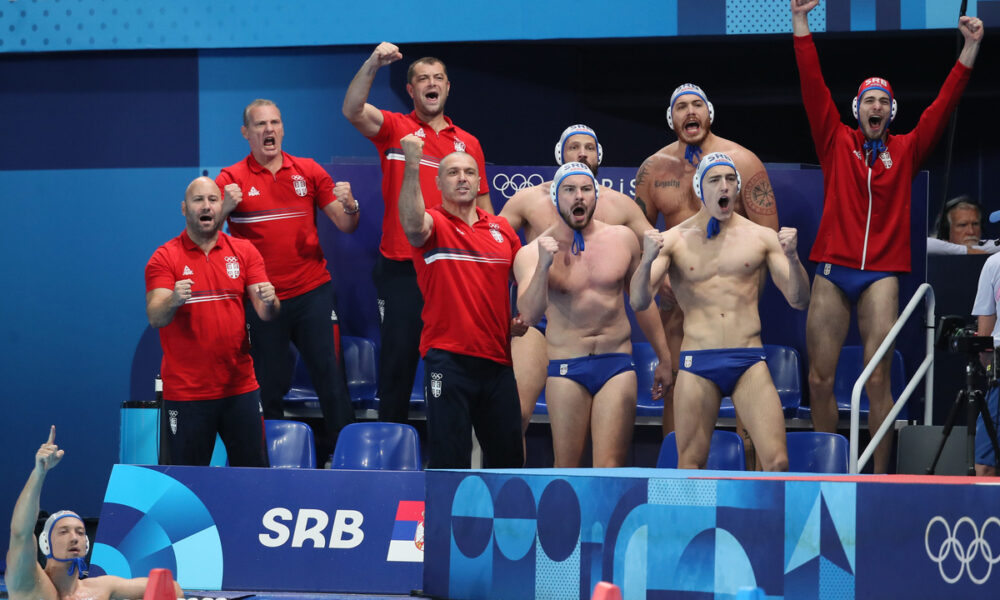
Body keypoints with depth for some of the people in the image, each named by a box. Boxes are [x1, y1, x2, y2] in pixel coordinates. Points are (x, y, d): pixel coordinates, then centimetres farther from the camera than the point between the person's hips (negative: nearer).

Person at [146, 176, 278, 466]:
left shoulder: (244, 252, 8)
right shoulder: (165, 257, -1)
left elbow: (265, 313, 2)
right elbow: (155, 318, -12)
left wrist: (270, 303, -22)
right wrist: (173, 302, -34)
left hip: (240, 388, 3)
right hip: (186, 394, -2)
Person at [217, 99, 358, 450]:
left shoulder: (308, 171, 9)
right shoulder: (231, 180, 2)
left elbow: (346, 225, 10)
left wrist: (348, 206, -12)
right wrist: (225, 207, -24)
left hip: (312, 292, 2)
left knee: (331, 376, -2)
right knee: (269, 386, 1)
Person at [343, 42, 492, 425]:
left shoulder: (468, 143, 13)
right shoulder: (395, 128, 3)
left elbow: (483, 206, 16)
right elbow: (352, 110, -17)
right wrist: (373, 64, -30)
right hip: (401, 266, -3)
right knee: (398, 358, 0)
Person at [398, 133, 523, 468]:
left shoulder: (501, 229, 14)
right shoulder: (434, 224, -1)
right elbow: (412, 223, -26)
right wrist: (412, 166, -38)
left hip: (497, 360, 5)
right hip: (448, 361, -5)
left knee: (508, 459, 9)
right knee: (450, 461, -6)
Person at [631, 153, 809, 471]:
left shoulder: (761, 238, 8)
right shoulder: (674, 240, 5)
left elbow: (798, 300, 6)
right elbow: (639, 301, -4)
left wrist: (792, 258, -13)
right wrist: (647, 259, -23)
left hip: (750, 362, 1)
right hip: (698, 362, 0)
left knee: (777, 462, -10)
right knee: (690, 465, 1)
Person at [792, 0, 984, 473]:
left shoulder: (906, 150, 12)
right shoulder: (836, 143, 9)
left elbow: (943, 104, 7)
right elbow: (813, 87, 3)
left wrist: (970, 49, -1)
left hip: (881, 274, 0)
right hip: (832, 269, 0)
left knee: (877, 379, -7)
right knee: (820, 379, -2)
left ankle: (879, 477, -6)